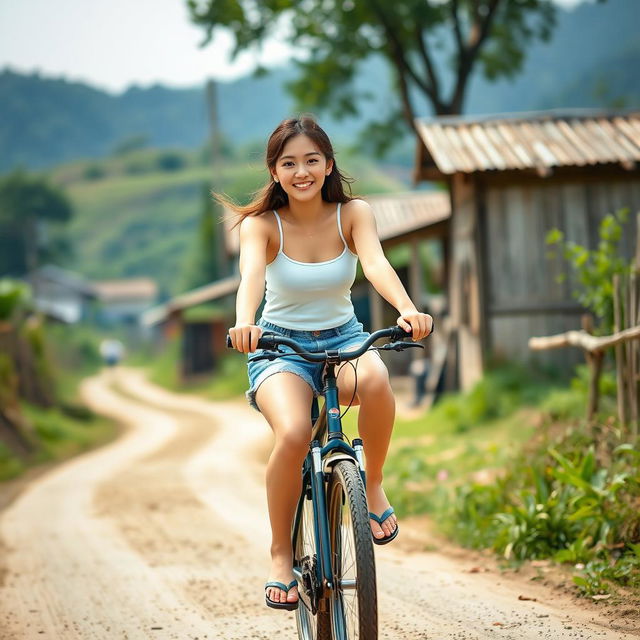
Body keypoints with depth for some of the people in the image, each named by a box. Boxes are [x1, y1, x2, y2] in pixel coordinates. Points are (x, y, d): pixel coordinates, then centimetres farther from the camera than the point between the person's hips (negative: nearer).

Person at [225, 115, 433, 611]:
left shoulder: (352, 214, -7)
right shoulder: (261, 224, -10)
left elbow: (377, 263, -26)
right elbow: (251, 275, -31)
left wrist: (408, 309, -46)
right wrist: (244, 324, -53)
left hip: (344, 339, 1)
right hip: (281, 346, -1)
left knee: (375, 379, -37)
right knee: (293, 435, -32)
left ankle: (373, 486, -10)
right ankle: (281, 552, -9)